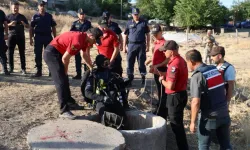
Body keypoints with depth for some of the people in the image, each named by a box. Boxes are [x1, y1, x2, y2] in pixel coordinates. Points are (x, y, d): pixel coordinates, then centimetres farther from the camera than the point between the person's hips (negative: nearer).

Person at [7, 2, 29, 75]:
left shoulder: (22, 17, 10)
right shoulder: (8, 16, 7)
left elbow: (28, 26, 10)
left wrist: (24, 24, -12)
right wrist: (10, 24, -16)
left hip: (21, 36, 0)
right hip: (12, 36, 0)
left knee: (22, 53, 0)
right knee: (10, 53, 0)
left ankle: (23, 69, 3)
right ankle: (11, 68, 10)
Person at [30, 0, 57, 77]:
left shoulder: (49, 16, 7)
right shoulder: (35, 16, 4)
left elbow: (53, 27, 9)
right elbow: (31, 28, 4)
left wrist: (55, 38, 4)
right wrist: (31, 38, -2)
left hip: (48, 37, 0)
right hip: (38, 37, 0)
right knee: (38, 55, 3)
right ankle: (39, 71, 12)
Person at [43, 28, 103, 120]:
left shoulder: (84, 39, 6)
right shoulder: (78, 40, -25)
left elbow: (84, 55, 22)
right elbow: (65, 58, -20)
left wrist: (92, 68, 24)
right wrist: (65, 71, -4)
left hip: (57, 53, 11)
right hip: (51, 53, -11)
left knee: (64, 79, 18)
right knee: (61, 82, -14)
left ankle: (69, 102, 32)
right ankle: (64, 111, -13)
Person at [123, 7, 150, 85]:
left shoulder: (144, 23, 4)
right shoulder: (129, 23, 6)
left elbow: (147, 35, 6)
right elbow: (125, 35, 8)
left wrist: (148, 45, 2)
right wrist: (124, 46, 3)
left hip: (141, 45, -1)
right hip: (131, 45, 1)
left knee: (141, 62, 6)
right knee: (130, 62, 5)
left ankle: (143, 77, 17)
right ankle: (130, 78, 17)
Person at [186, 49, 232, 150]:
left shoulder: (197, 76, -17)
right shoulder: (215, 69, 4)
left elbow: (196, 102, -21)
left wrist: (193, 122, -14)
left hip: (209, 117, -6)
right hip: (224, 114, 6)